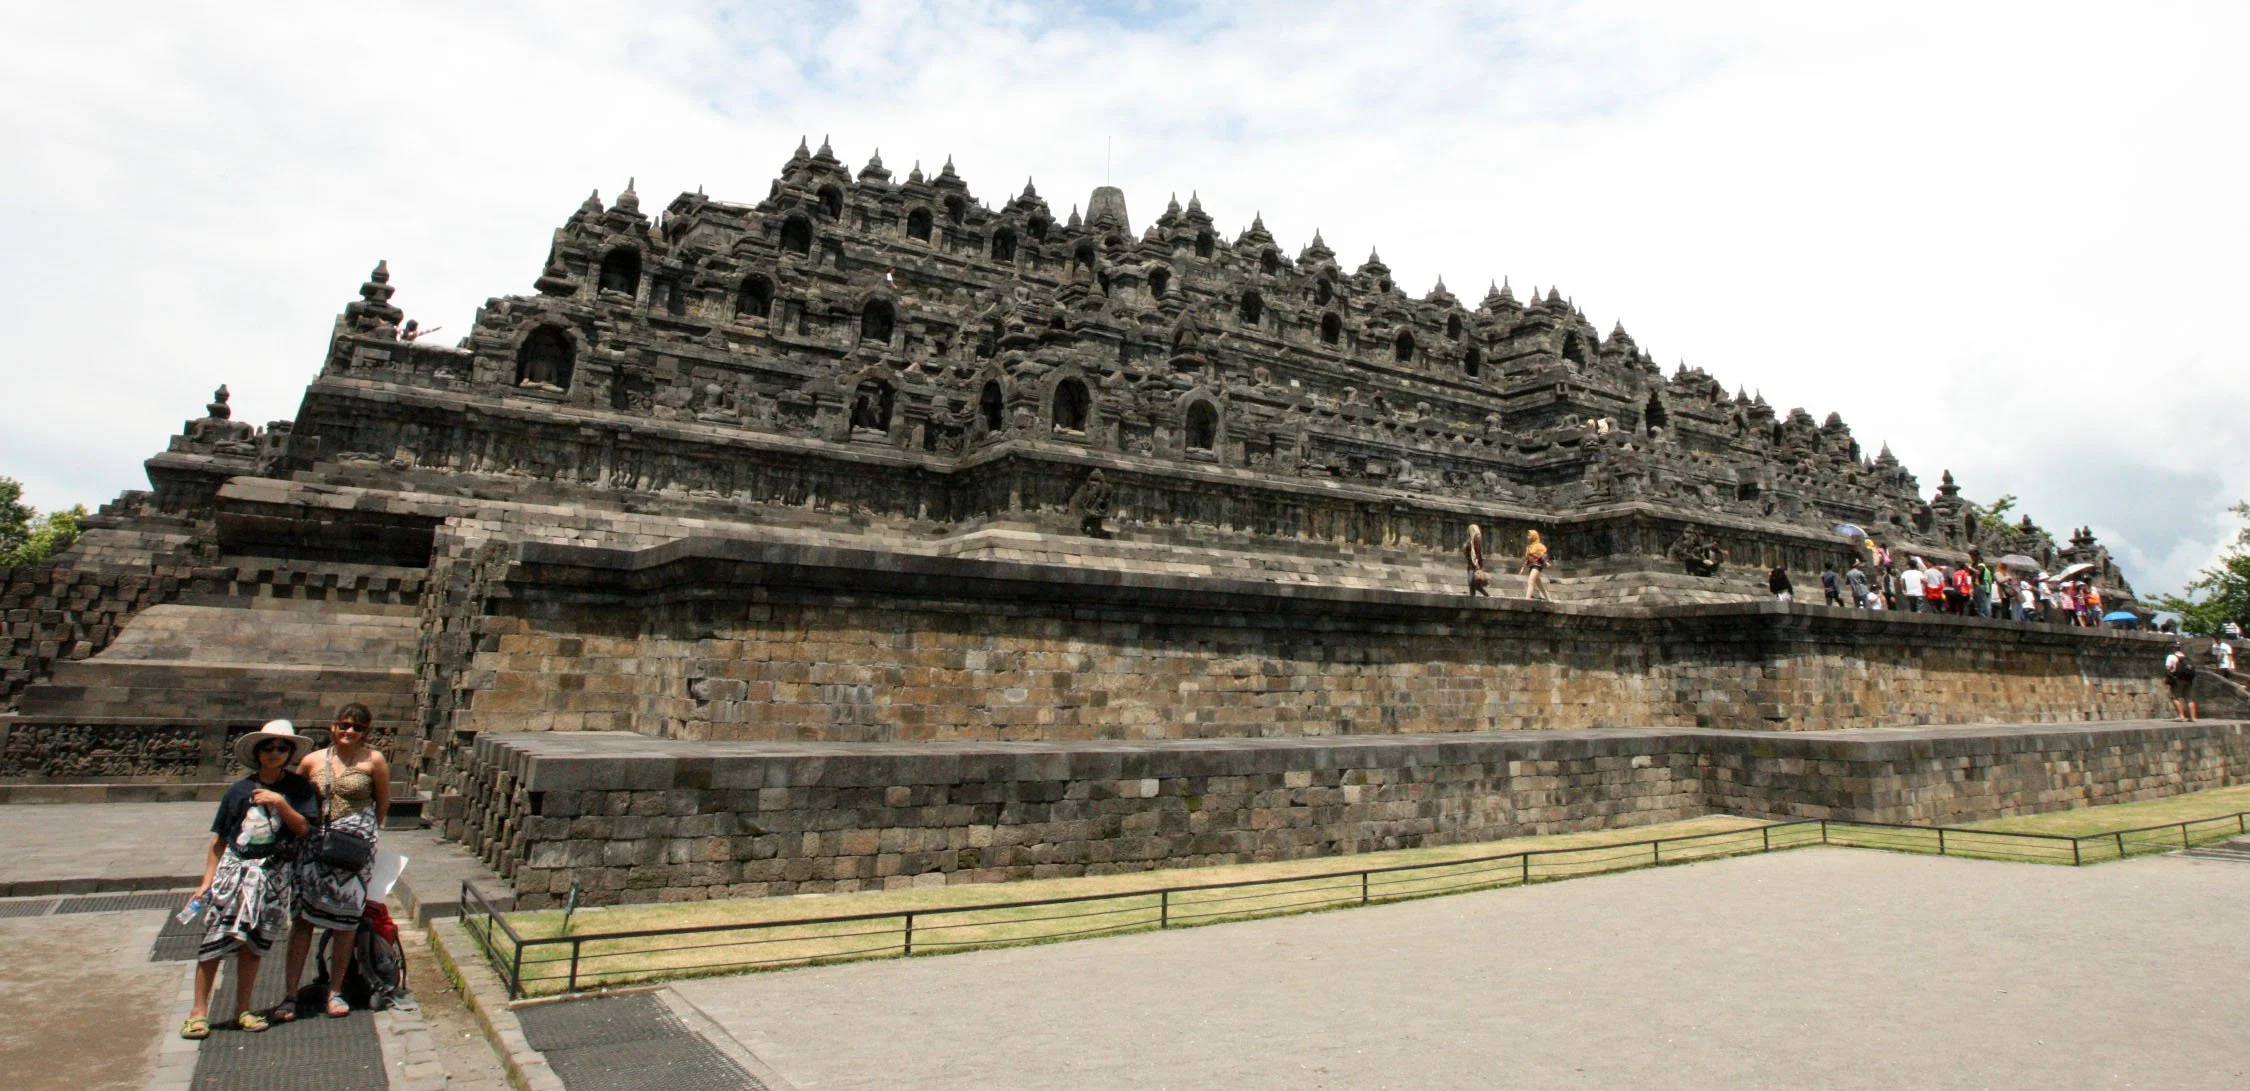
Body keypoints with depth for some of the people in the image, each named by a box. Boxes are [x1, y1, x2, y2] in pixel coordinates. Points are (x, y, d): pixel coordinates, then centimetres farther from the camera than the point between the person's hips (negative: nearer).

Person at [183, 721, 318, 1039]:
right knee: (214, 939, -4)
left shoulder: (298, 788, 2)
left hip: (273, 875, 0)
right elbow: (219, 840, 6)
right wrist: (207, 881, 2)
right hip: (234, 869, 0)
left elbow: (303, 828, -5)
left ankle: (243, 1009, 19)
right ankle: (199, 1009, 7)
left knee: (253, 943, 8)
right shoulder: (239, 790, 1)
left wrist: (280, 803, -18)